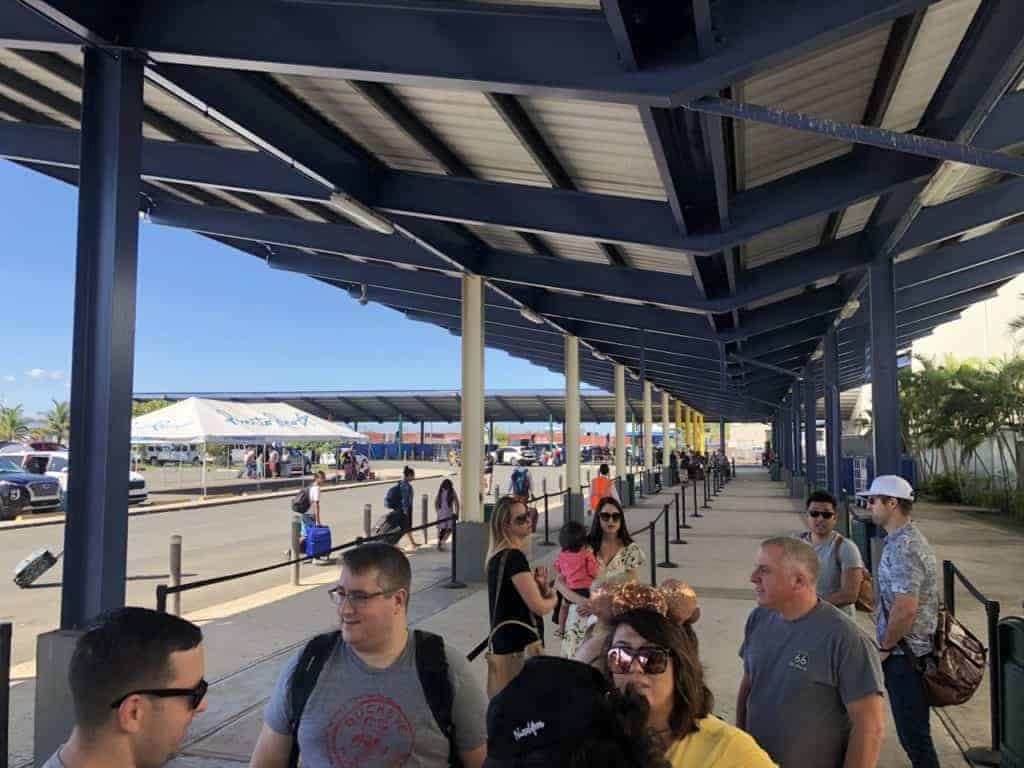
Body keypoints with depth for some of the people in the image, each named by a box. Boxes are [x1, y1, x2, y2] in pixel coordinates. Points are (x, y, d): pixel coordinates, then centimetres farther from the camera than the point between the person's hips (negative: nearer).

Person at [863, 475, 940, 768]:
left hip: (904, 654, -10)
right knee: (912, 731, 19)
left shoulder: (903, 547, -22)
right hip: (909, 652, 10)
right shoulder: (905, 538, 11)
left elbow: (905, 608, -27)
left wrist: (884, 647, -14)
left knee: (913, 733, 2)